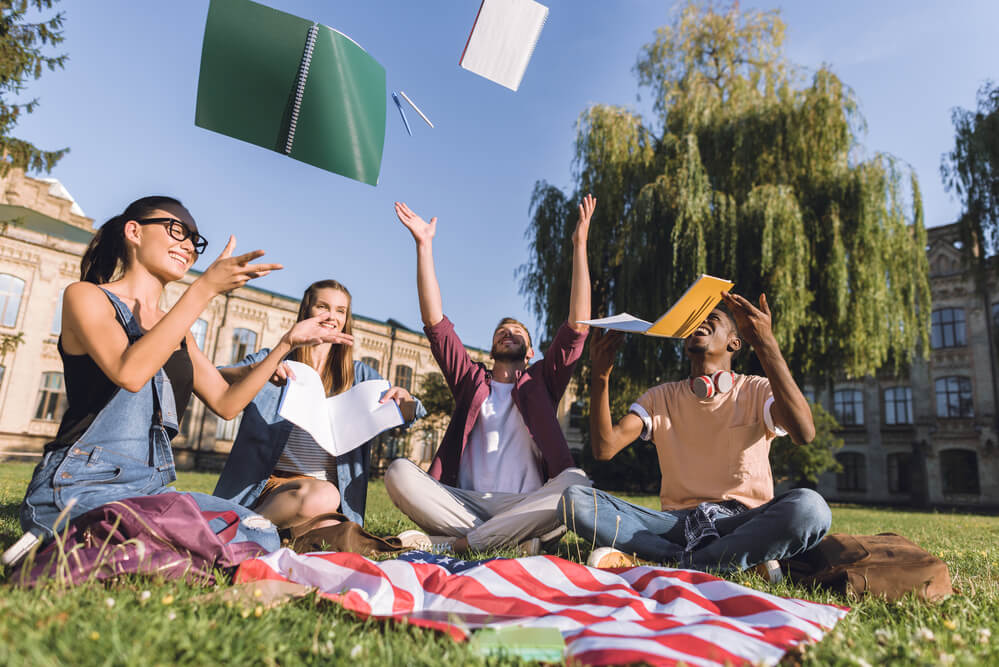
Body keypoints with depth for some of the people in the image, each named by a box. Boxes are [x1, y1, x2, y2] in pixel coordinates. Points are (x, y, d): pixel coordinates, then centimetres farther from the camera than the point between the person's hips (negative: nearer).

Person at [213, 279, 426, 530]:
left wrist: (402, 397, -14)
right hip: (274, 482, -1)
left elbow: (410, 415, 10)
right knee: (322, 495, -35)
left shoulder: (358, 374, 16)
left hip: (332, 487, 1)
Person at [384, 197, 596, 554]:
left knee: (576, 483, -31)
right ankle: (511, 540, -25)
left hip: (525, 506, 0)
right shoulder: (472, 381, 21)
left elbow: (577, 327, 7)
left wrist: (580, 245, 2)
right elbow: (434, 322, 12)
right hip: (465, 504, 1)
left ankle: (462, 543, -28)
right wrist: (424, 244, 9)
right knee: (399, 472, -24)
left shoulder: (540, 383, 19)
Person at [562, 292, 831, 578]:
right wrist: (600, 374, -13)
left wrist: (766, 343, -24)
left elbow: (804, 433, -19)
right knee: (574, 499, -21)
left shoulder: (757, 391, 6)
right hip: (678, 521, 3)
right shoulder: (661, 398, 12)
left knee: (809, 507, -34)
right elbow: (604, 449, -3)